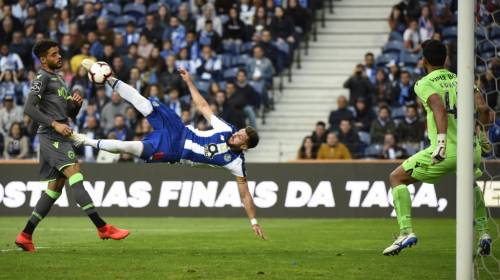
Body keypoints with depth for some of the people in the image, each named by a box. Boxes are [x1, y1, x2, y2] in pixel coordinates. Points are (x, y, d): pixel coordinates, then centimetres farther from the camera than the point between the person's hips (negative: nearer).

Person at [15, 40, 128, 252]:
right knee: (75, 175, -20)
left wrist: (76, 103, 5)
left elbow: (71, 114, 28)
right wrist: (54, 124, -21)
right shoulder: (42, 78, -3)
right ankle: (103, 228, -31)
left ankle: (25, 236, 11)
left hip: (61, 138, 10)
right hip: (51, 138, -10)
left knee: (55, 188, 8)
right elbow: (29, 108, -15)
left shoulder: (58, 80, 25)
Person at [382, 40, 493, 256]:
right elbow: (484, 110, 5)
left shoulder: (424, 84, 1)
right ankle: (483, 234, 24)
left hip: (446, 152, -5)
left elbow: (439, 108, -18)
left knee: (397, 178, 12)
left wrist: (441, 141, -28)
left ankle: (406, 232, -2)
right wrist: (484, 118, 29)